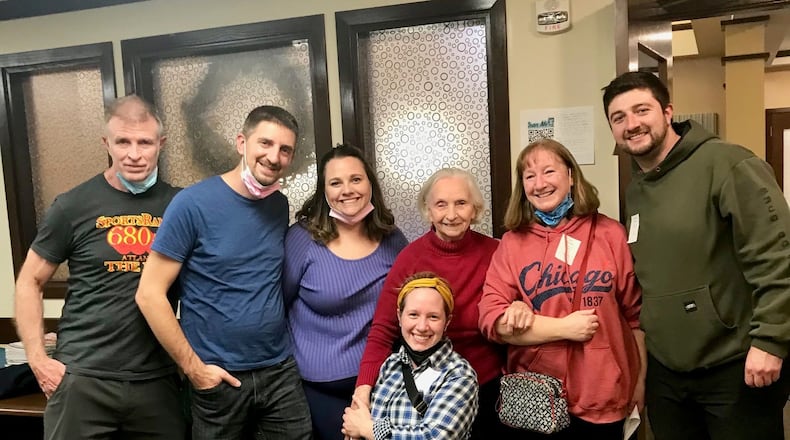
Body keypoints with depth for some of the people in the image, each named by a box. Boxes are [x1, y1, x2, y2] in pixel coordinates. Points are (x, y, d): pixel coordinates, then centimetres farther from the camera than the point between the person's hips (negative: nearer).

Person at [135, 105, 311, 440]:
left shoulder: (280, 205, 3)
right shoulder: (193, 204, -13)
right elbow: (149, 295, -12)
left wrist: (281, 341, 5)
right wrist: (194, 368, -11)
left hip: (281, 371, 4)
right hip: (221, 377, -4)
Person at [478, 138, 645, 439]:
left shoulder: (610, 234, -2)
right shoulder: (512, 243, -2)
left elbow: (635, 313, 3)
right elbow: (491, 319, -9)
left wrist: (641, 378, 4)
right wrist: (564, 328, -15)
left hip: (604, 397, 0)